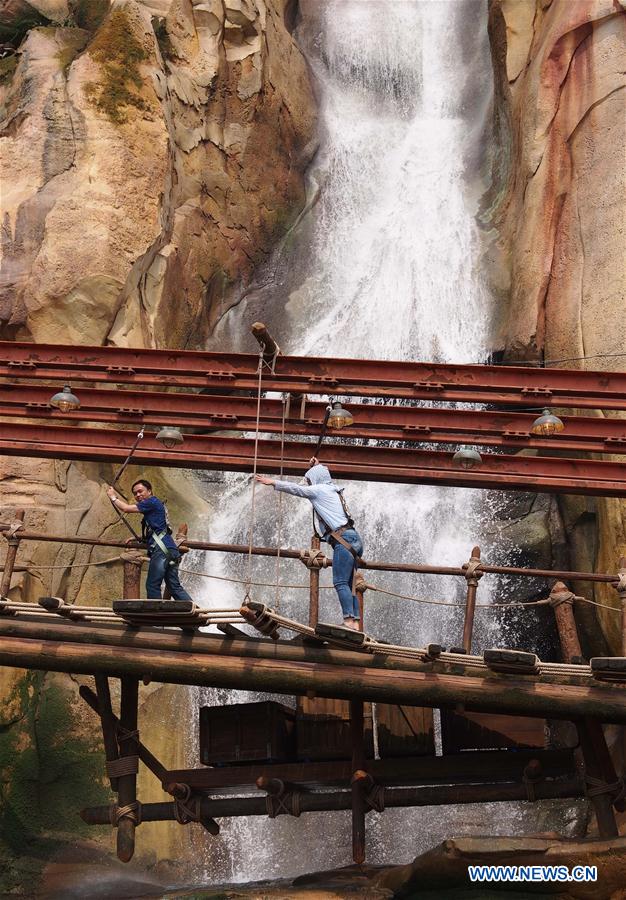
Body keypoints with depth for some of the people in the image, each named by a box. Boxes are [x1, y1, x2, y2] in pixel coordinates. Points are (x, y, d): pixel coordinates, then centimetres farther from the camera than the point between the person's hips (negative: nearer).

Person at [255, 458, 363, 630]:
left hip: (344, 538, -9)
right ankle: (355, 622, -4)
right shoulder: (331, 490, 27)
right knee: (349, 583, 4)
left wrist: (273, 482, 16)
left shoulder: (319, 489, 1)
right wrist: (317, 467, 41)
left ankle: (349, 620, -22)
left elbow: (295, 489, 7)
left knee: (341, 582, -13)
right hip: (352, 539, 9)